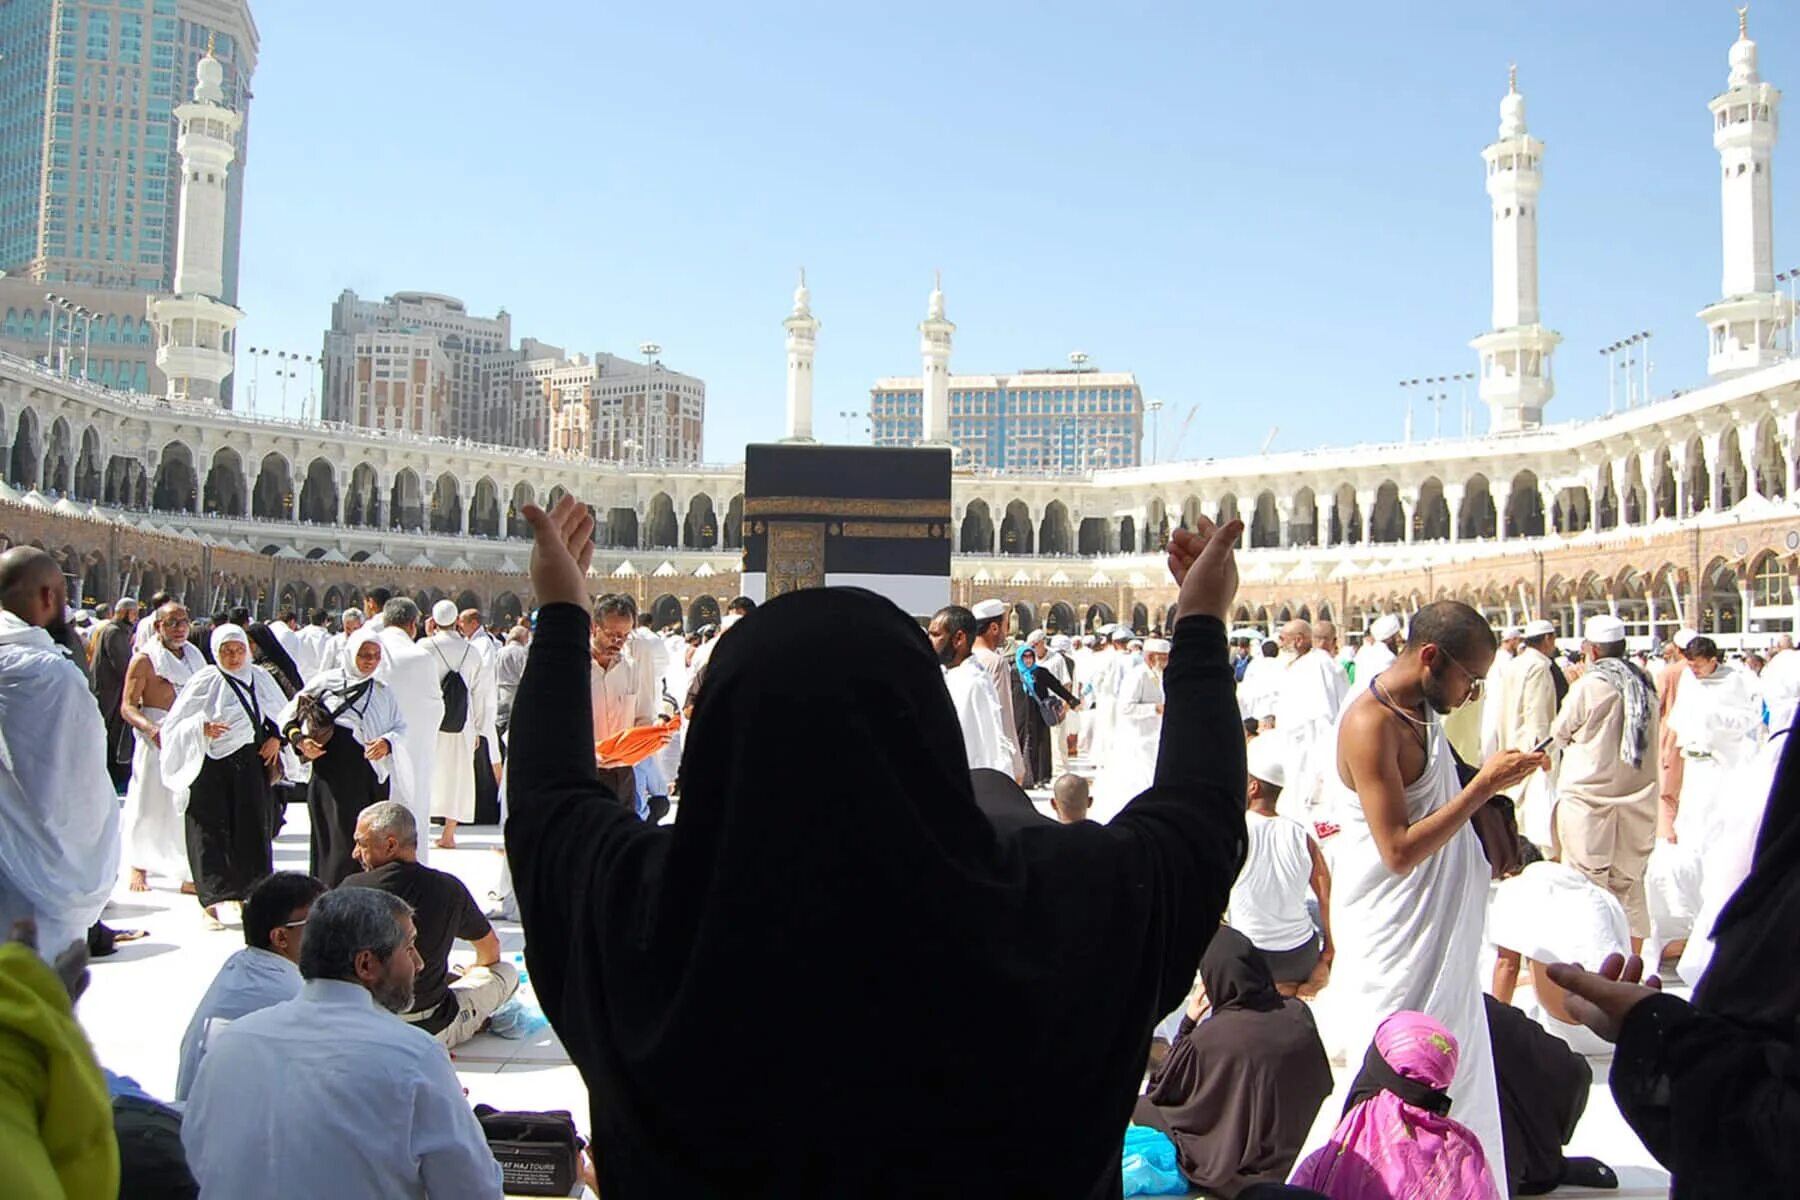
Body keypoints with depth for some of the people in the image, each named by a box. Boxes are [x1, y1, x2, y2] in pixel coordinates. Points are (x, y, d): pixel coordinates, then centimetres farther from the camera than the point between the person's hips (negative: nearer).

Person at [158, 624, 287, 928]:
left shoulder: (260, 678, 8)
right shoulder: (205, 681, -4)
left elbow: (283, 714, 18)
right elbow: (176, 724, -5)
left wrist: (276, 738, 2)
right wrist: (201, 728, -23)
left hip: (253, 764, 4)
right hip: (212, 768, -4)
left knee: (253, 831, 6)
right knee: (212, 833, -1)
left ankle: (247, 894, 20)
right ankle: (211, 904, 8)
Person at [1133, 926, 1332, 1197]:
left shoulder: (1207, 1039, -26)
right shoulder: (1299, 1016, -14)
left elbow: (1159, 1090, -8)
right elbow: (1322, 1085, 5)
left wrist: (1188, 1023, -4)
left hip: (1233, 1173, -5)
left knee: (1141, 1108, 14)